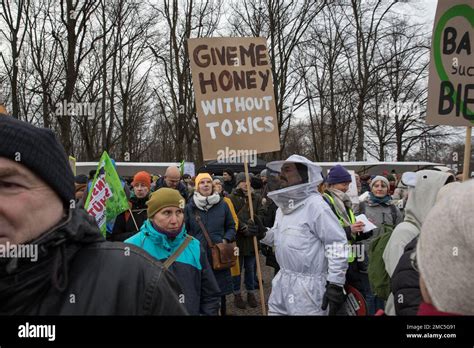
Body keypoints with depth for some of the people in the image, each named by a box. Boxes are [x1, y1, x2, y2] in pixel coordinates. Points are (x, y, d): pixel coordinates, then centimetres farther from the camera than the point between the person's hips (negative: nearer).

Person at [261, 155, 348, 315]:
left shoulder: (315, 204, -17)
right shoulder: (283, 204, 11)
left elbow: (337, 243, -18)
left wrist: (335, 284, -18)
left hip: (308, 284, -8)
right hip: (282, 280, 8)